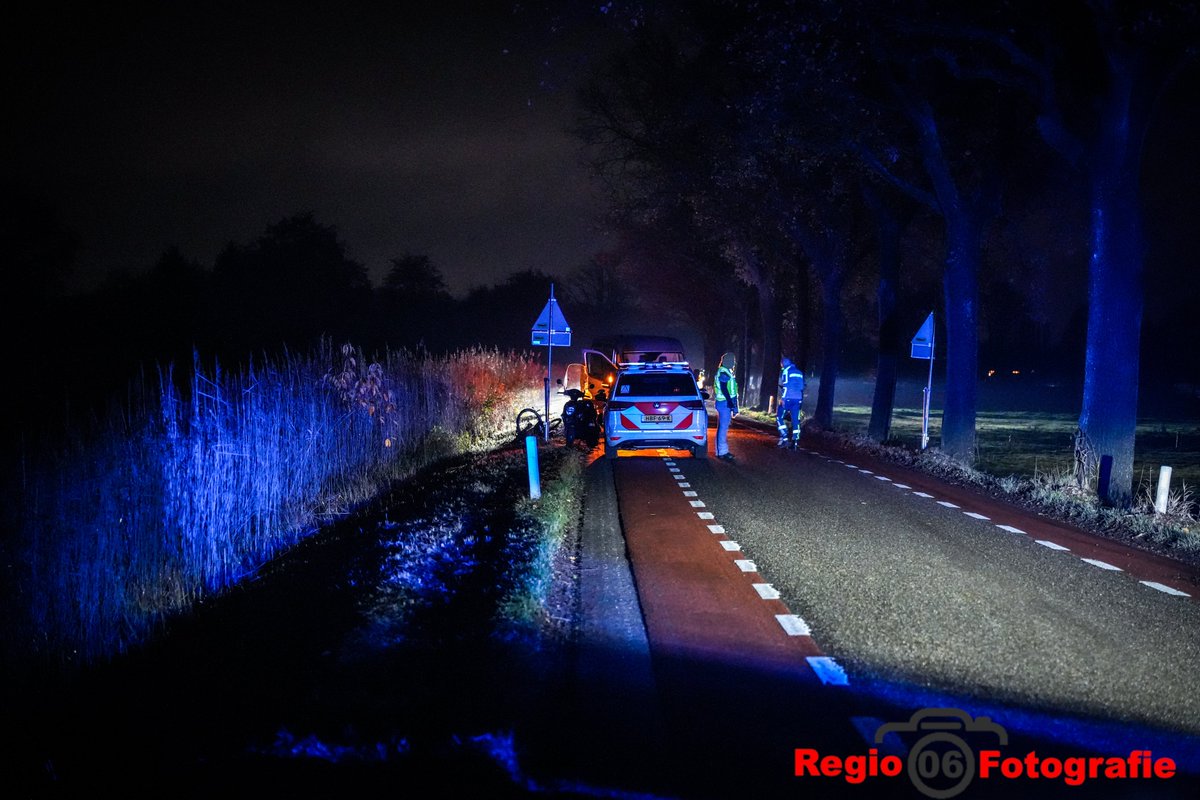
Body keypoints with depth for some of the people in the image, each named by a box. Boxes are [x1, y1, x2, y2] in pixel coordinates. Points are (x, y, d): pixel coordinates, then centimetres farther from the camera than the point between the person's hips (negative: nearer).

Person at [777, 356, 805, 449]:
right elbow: (802, 386, 20)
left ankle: (784, 438, -9)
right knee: (795, 419, 8)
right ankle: (795, 440, 3)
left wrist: (783, 398, -13)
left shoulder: (786, 371, -1)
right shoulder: (799, 372, 19)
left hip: (788, 398, -6)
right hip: (798, 399, 6)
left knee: (779, 417, 2)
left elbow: (785, 385, -12)